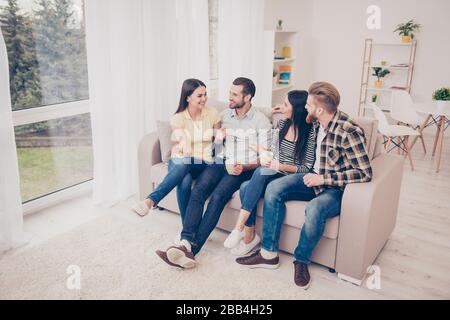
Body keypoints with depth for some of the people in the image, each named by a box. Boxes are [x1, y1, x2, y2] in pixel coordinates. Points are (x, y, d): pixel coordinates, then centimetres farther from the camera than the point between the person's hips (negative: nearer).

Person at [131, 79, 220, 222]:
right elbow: (178, 134, -23)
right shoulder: (178, 118, -5)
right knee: (184, 181, -39)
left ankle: (151, 200, -49)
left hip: (204, 163, 0)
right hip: (180, 160, 0)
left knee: (184, 163, -39)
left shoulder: (213, 114, 2)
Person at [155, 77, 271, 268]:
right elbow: (213, 138, 23)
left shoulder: (261, 121, 1)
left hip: (244, 168, -4)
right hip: (221, 162, 4)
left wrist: (244, 167, -20)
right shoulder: (224, 115, 17)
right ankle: (186, 243, -37)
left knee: (217, 197, -30)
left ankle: (192, 249, -33)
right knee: (198, 191, -26)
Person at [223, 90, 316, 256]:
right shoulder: (282, 123, 6)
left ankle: (239, 227, -28)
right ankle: (249, 236, -13)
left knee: (261, 172, -34)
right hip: (274, 174, 5)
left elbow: (307, 168, -10)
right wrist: (265, 156, -8)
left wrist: (280, 166, -22)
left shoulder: (310, 132, -11)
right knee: (245, 187, -26)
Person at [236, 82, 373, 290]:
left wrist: (323, 179, -25)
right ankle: (269, 253, -10)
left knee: (314, 209, -38)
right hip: (315, 178, 7)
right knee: (273, 188, -14)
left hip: (337, 188, -7)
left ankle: (301, 261, -9)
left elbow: (364, 173, -23)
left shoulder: (348, 131, -22)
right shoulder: (317, 123, 0)